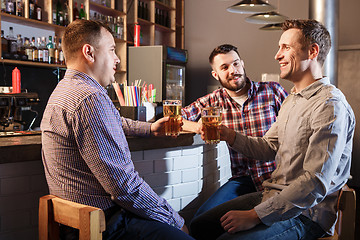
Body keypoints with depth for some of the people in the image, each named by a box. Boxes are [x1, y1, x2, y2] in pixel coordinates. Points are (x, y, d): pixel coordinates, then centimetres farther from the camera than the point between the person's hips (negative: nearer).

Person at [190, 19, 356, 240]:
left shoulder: (330, 105, -19)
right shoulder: (292, 99, 14)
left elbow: (316, 184, -25)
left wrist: (255, 215, -24)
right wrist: (227, 134, -1)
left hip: (305, 214, -9)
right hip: (275, 196, 9)